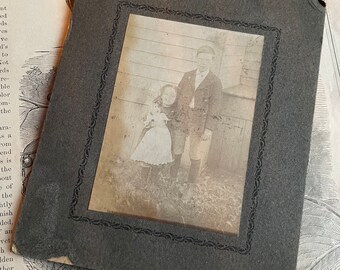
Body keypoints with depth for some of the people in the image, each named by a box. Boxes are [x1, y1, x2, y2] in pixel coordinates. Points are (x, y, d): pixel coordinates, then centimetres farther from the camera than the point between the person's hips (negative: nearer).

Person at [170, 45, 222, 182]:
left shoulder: (215, 82, -3)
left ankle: (191, 182, 19)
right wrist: (174, 116, 7)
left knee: (194, 154, 5)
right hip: (181, 118, 3)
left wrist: (209, 128, -13)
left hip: (199, 121, -3)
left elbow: (214, 106, -7)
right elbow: (178, 96, 10)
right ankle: (171, 179, 21)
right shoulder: (187, 76, 8)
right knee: (176, 150, 8)